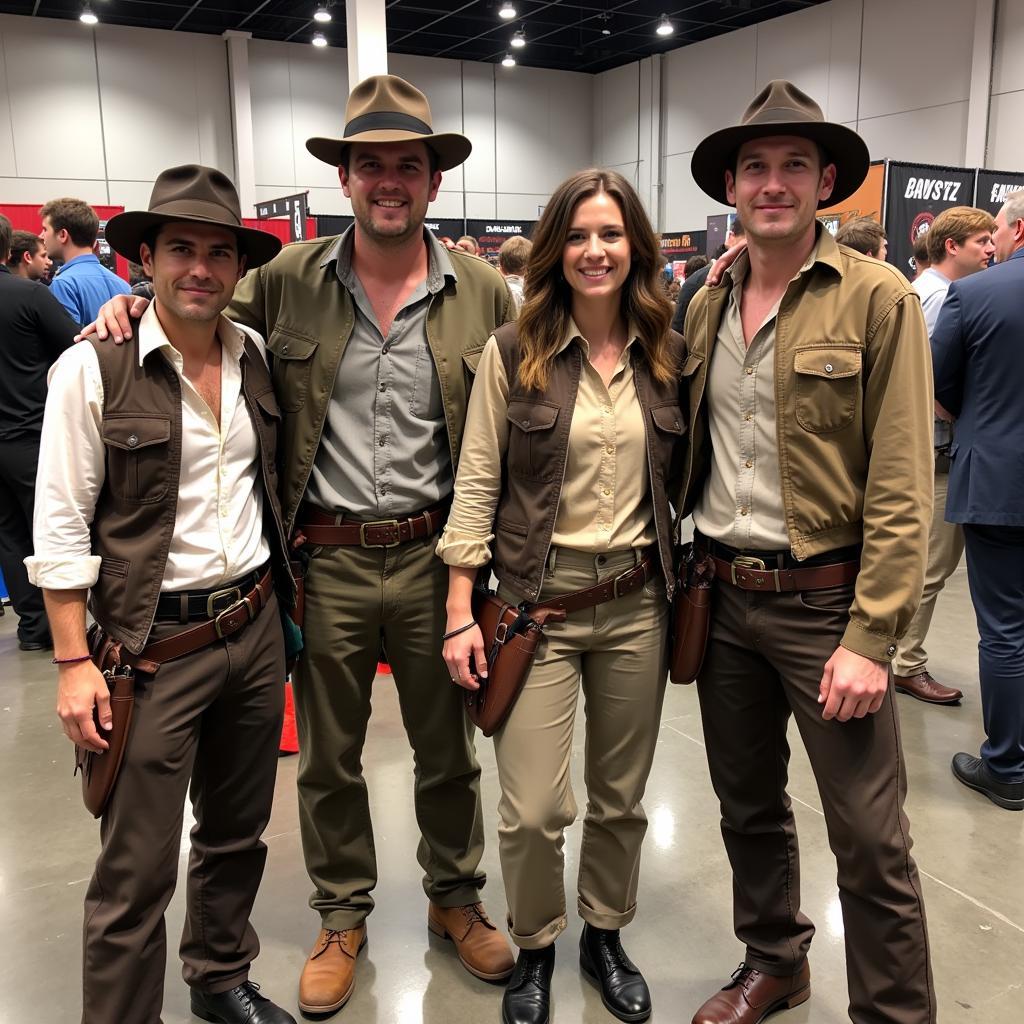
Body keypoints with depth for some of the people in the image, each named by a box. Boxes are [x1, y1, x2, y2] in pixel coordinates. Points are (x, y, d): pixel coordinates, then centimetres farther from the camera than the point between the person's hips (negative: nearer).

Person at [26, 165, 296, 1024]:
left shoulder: (257, 358, 4)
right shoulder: (93, 370, -11)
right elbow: (61, 529, -9)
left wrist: (285, 599, 12)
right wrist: (74, 664, -11)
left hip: (256, 628, 5)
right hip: (154, 648, -5)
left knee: (238, 834, 21)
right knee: (136, 872, 3)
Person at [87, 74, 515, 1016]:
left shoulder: (484, 293, -1)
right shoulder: (287, 281, -1)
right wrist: (137, 305, -6)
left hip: (437, 553, 0)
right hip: (326, 560, 0)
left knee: (448, 747, 16)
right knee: (329, 757, 15)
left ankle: (455, 897, 40)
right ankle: (342, 916, 38)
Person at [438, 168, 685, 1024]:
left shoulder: (667, 356, 3)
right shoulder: (514, 352, -5)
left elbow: (680, 476, 11)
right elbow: (476, 485, -6)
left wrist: (687, 586, 5)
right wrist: (460, 614, -9)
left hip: (637, 604, 3)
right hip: (535, 603, -2)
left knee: (621, 796, 15)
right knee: (534, 810, -1)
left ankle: (606, 936, 40)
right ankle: (535, 949, 29)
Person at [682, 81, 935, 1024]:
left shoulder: (879, 301, -8)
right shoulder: (706, 307, 8)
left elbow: (901, 488, -13)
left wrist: (870, 638, -17)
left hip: (825, 598, -5)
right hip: (724, 595, 5)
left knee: (870, 839, 3)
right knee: (748, 807, 19)